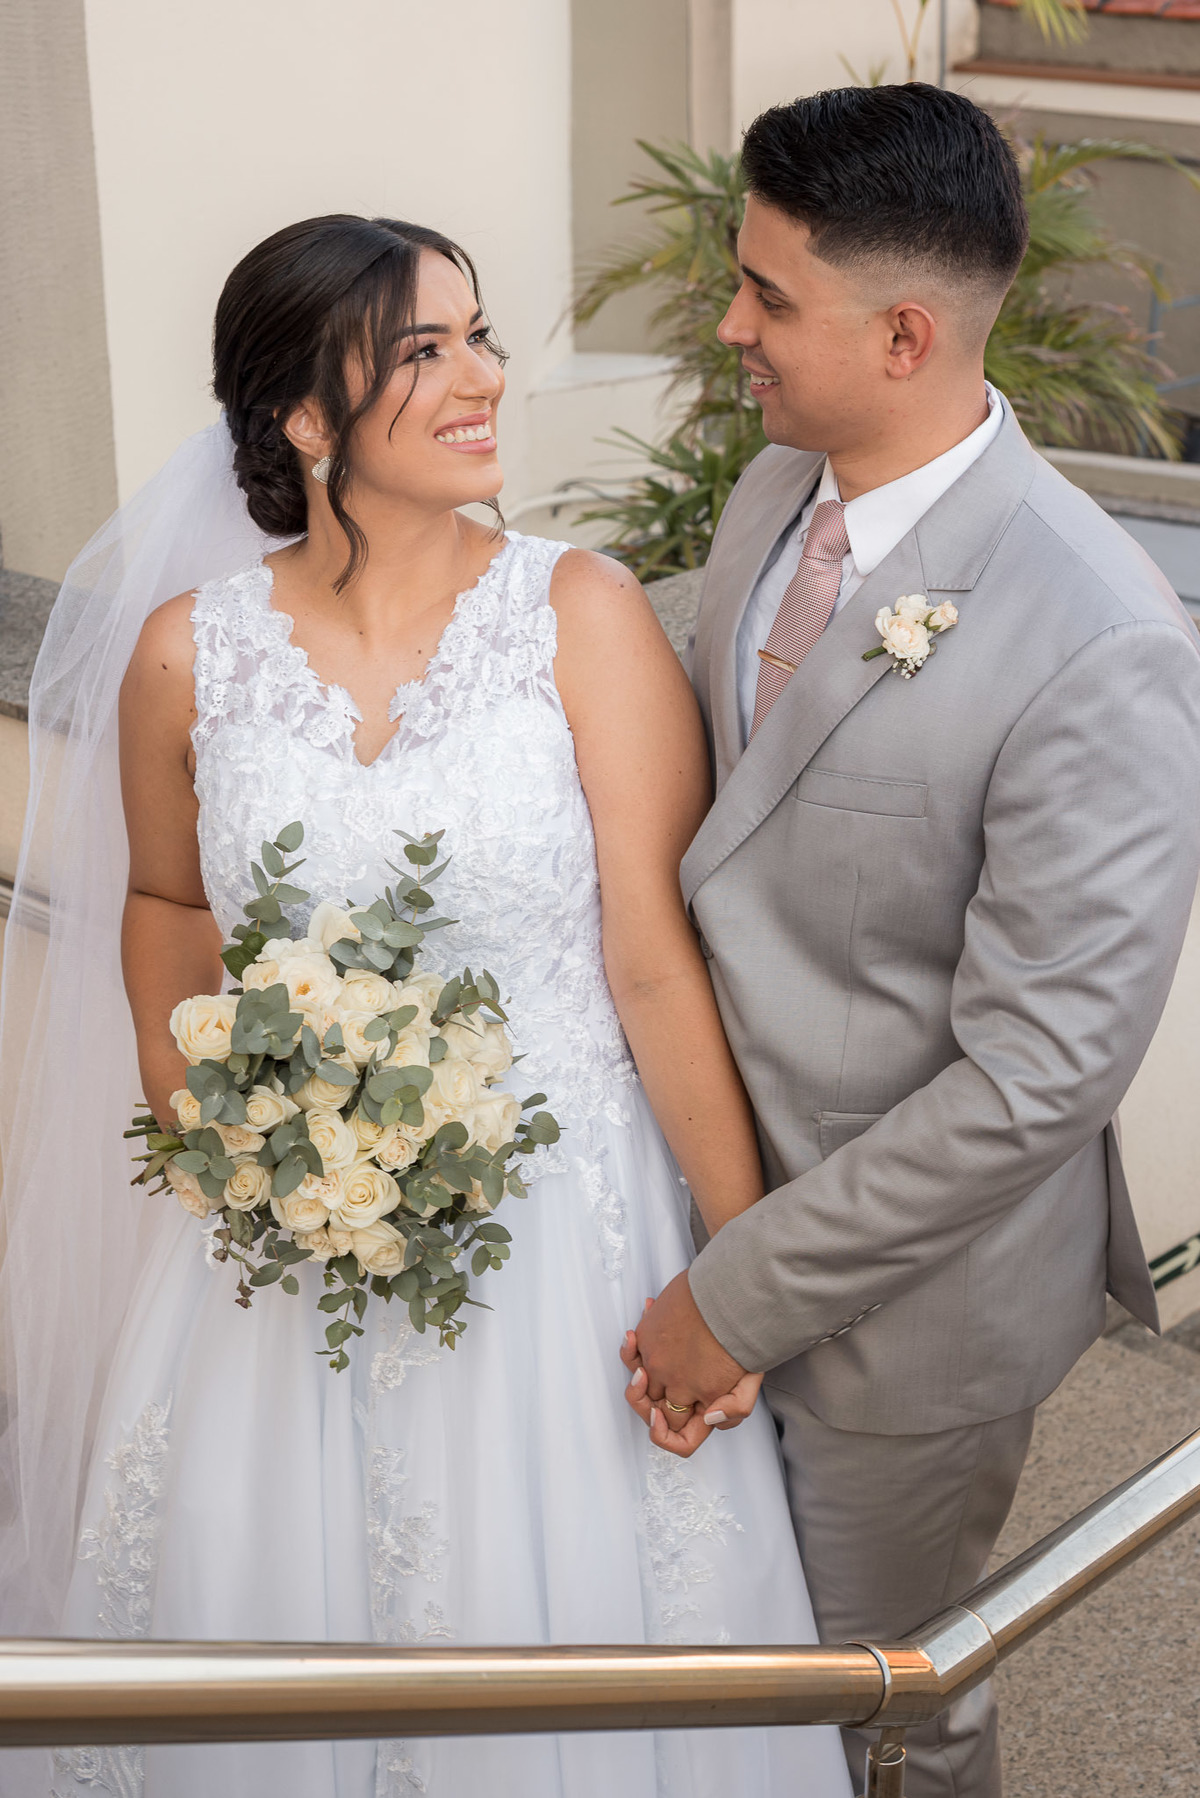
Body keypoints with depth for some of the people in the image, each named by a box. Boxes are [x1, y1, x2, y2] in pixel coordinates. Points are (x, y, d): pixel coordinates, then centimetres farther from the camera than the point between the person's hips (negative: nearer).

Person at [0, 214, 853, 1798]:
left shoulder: (582, 613, -12)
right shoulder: (187, 652, -6)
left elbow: (657, 954, -12)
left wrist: (753, 1262, -10)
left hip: (564, 1228, -2)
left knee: (564, 1618, 13)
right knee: (260, 1610, 18)